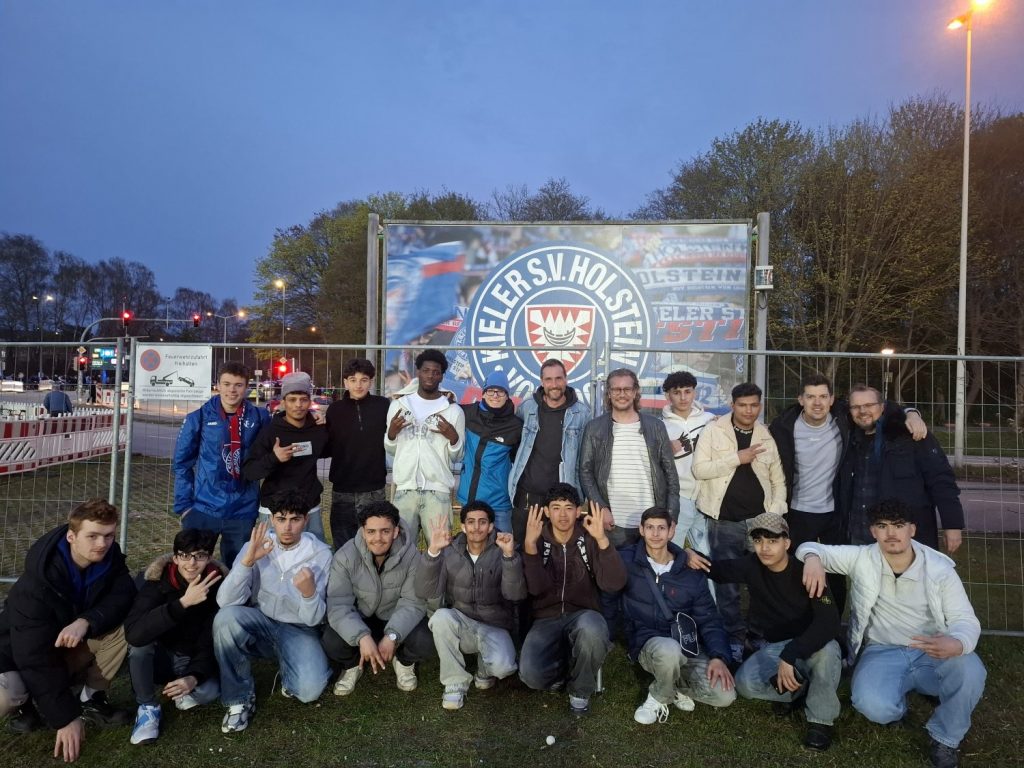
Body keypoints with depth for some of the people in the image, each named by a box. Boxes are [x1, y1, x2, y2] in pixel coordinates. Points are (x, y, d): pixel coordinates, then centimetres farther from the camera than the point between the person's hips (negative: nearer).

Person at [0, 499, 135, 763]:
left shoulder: (108, 556, -17)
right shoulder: (37, 583, -32)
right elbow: (35, 657, -31)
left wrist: (86, 621, -42)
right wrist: (66, 717, -31)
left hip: (75, 643, 4)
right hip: (24, 656, -4)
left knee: (125, 625, -24)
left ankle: (91, 700, -5)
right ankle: (28, 702, 2)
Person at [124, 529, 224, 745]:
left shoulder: (219, 586, -17)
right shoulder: (158, 581, -21)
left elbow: (212, 644, -16)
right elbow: (133, 633, -38)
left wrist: (194, 677, -34)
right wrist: (183, 603, -44)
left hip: (195, 661, 0)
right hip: (160, 658, 0)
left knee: (209, 691, -30)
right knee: (139, 640, -31)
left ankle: (187, 694, 7)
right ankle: (148, 707, -11)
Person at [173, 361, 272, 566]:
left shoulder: (259, 417, -2)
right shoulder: (199, 418, -4)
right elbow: (182, 463, 1)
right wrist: (183, 504, -3)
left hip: (243, 510, 1)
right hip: (203, 508, -1)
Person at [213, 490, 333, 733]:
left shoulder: (320, 554, -12)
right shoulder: (257, 546, -8)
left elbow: (313, 619, -13)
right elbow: (225, 602, -18)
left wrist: (309, 592, -35)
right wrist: (247, 561, -32)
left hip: (299, 631, -1)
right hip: (260, 625, 2)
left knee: (309, 689, -28)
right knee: (226, 618, -31)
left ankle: (291, 677, 10)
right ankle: (239, 697, -11)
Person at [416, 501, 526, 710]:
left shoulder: (501, 553, -6)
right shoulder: (449, 552, -4)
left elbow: (515, 594, -21)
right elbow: (426, 593, -18)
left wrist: (510, 555, -37)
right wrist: (432, 551, -32)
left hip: (494, 628, -1)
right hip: (460, 626, 1)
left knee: (502, 666, -30)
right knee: (441, 617, -31)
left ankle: (484, 671, 10)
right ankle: (456, 682, -9)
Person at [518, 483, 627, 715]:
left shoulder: (589, 539, -3)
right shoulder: (537, 540, 0)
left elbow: (613, 583, -16)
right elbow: (536, 589, -15)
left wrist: (602, 540, -28)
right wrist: (530, 545, -28)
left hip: (583, 614, 0)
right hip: (547, 619, 1)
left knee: (590, 629, -37)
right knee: (531, 675, -27)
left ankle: (580, 691, -6)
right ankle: (562, 669, 11)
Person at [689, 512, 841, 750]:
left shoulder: (804, 572, -22)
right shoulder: (752, 566, -9)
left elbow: (829, 622, -34)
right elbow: (717, 570, 8)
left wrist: (790, 655, -42)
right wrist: (693, 557, -16)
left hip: (811, 645, -3)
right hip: (774, 647, 3)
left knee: (828, 650, -38)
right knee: (744, 682, -25)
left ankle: (820, 719, -13)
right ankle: (799, 689, 4)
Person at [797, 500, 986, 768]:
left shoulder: (940, 569, -7)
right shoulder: (862, 559, -6)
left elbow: (966, 620, -13)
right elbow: (812, 547, -1)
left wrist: (956, 643, -39)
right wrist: (813, 559, -30)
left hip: (933, 653, 1)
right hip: (883, 652, -1)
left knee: (970, 670, -33)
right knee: (873, 706, -31)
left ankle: (945, 738, -4)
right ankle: (898, 703, 11)